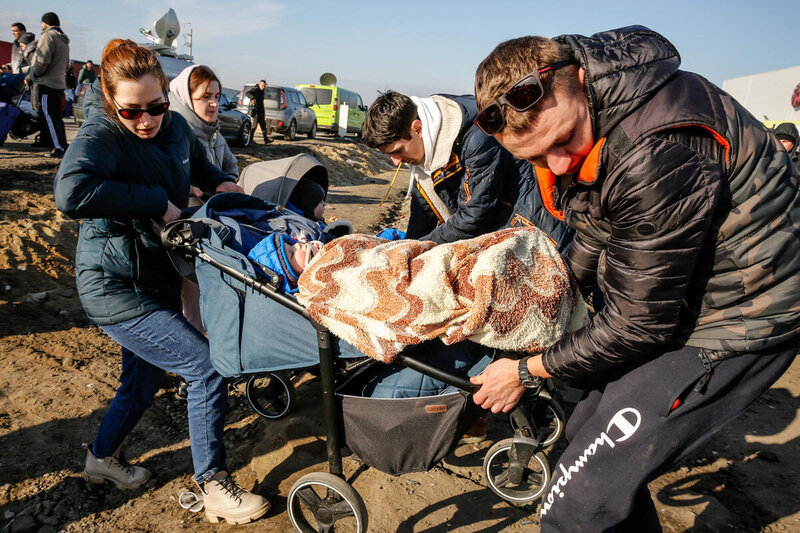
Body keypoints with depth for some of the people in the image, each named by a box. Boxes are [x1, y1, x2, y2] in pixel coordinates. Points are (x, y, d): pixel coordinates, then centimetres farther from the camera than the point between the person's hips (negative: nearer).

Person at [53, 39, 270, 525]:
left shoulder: (175, 126, 3)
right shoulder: (101, 136, -19)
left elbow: (196, 160, 26)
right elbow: (71, 192, -39)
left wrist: (219, 181, 5)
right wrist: (157, 200, -31)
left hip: (158, 276, 8)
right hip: (116, 287, -8)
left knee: (144, 380, 22)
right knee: (207, 368, -11)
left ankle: (102, 458, 48)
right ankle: (215, 490, 5)